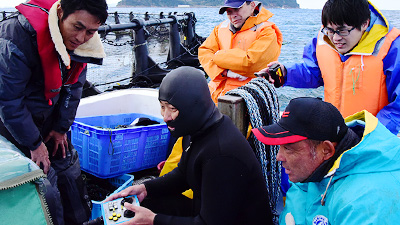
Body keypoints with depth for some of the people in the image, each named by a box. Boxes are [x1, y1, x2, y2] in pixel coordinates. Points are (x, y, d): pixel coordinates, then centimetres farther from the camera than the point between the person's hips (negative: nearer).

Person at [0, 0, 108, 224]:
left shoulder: (81, 41, -13)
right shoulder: (19, 34, -33)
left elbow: (73, 86, 0)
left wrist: (61, 127, 1)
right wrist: (34, 143, -20)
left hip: (47, 114, 6)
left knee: (68, 164, 11)